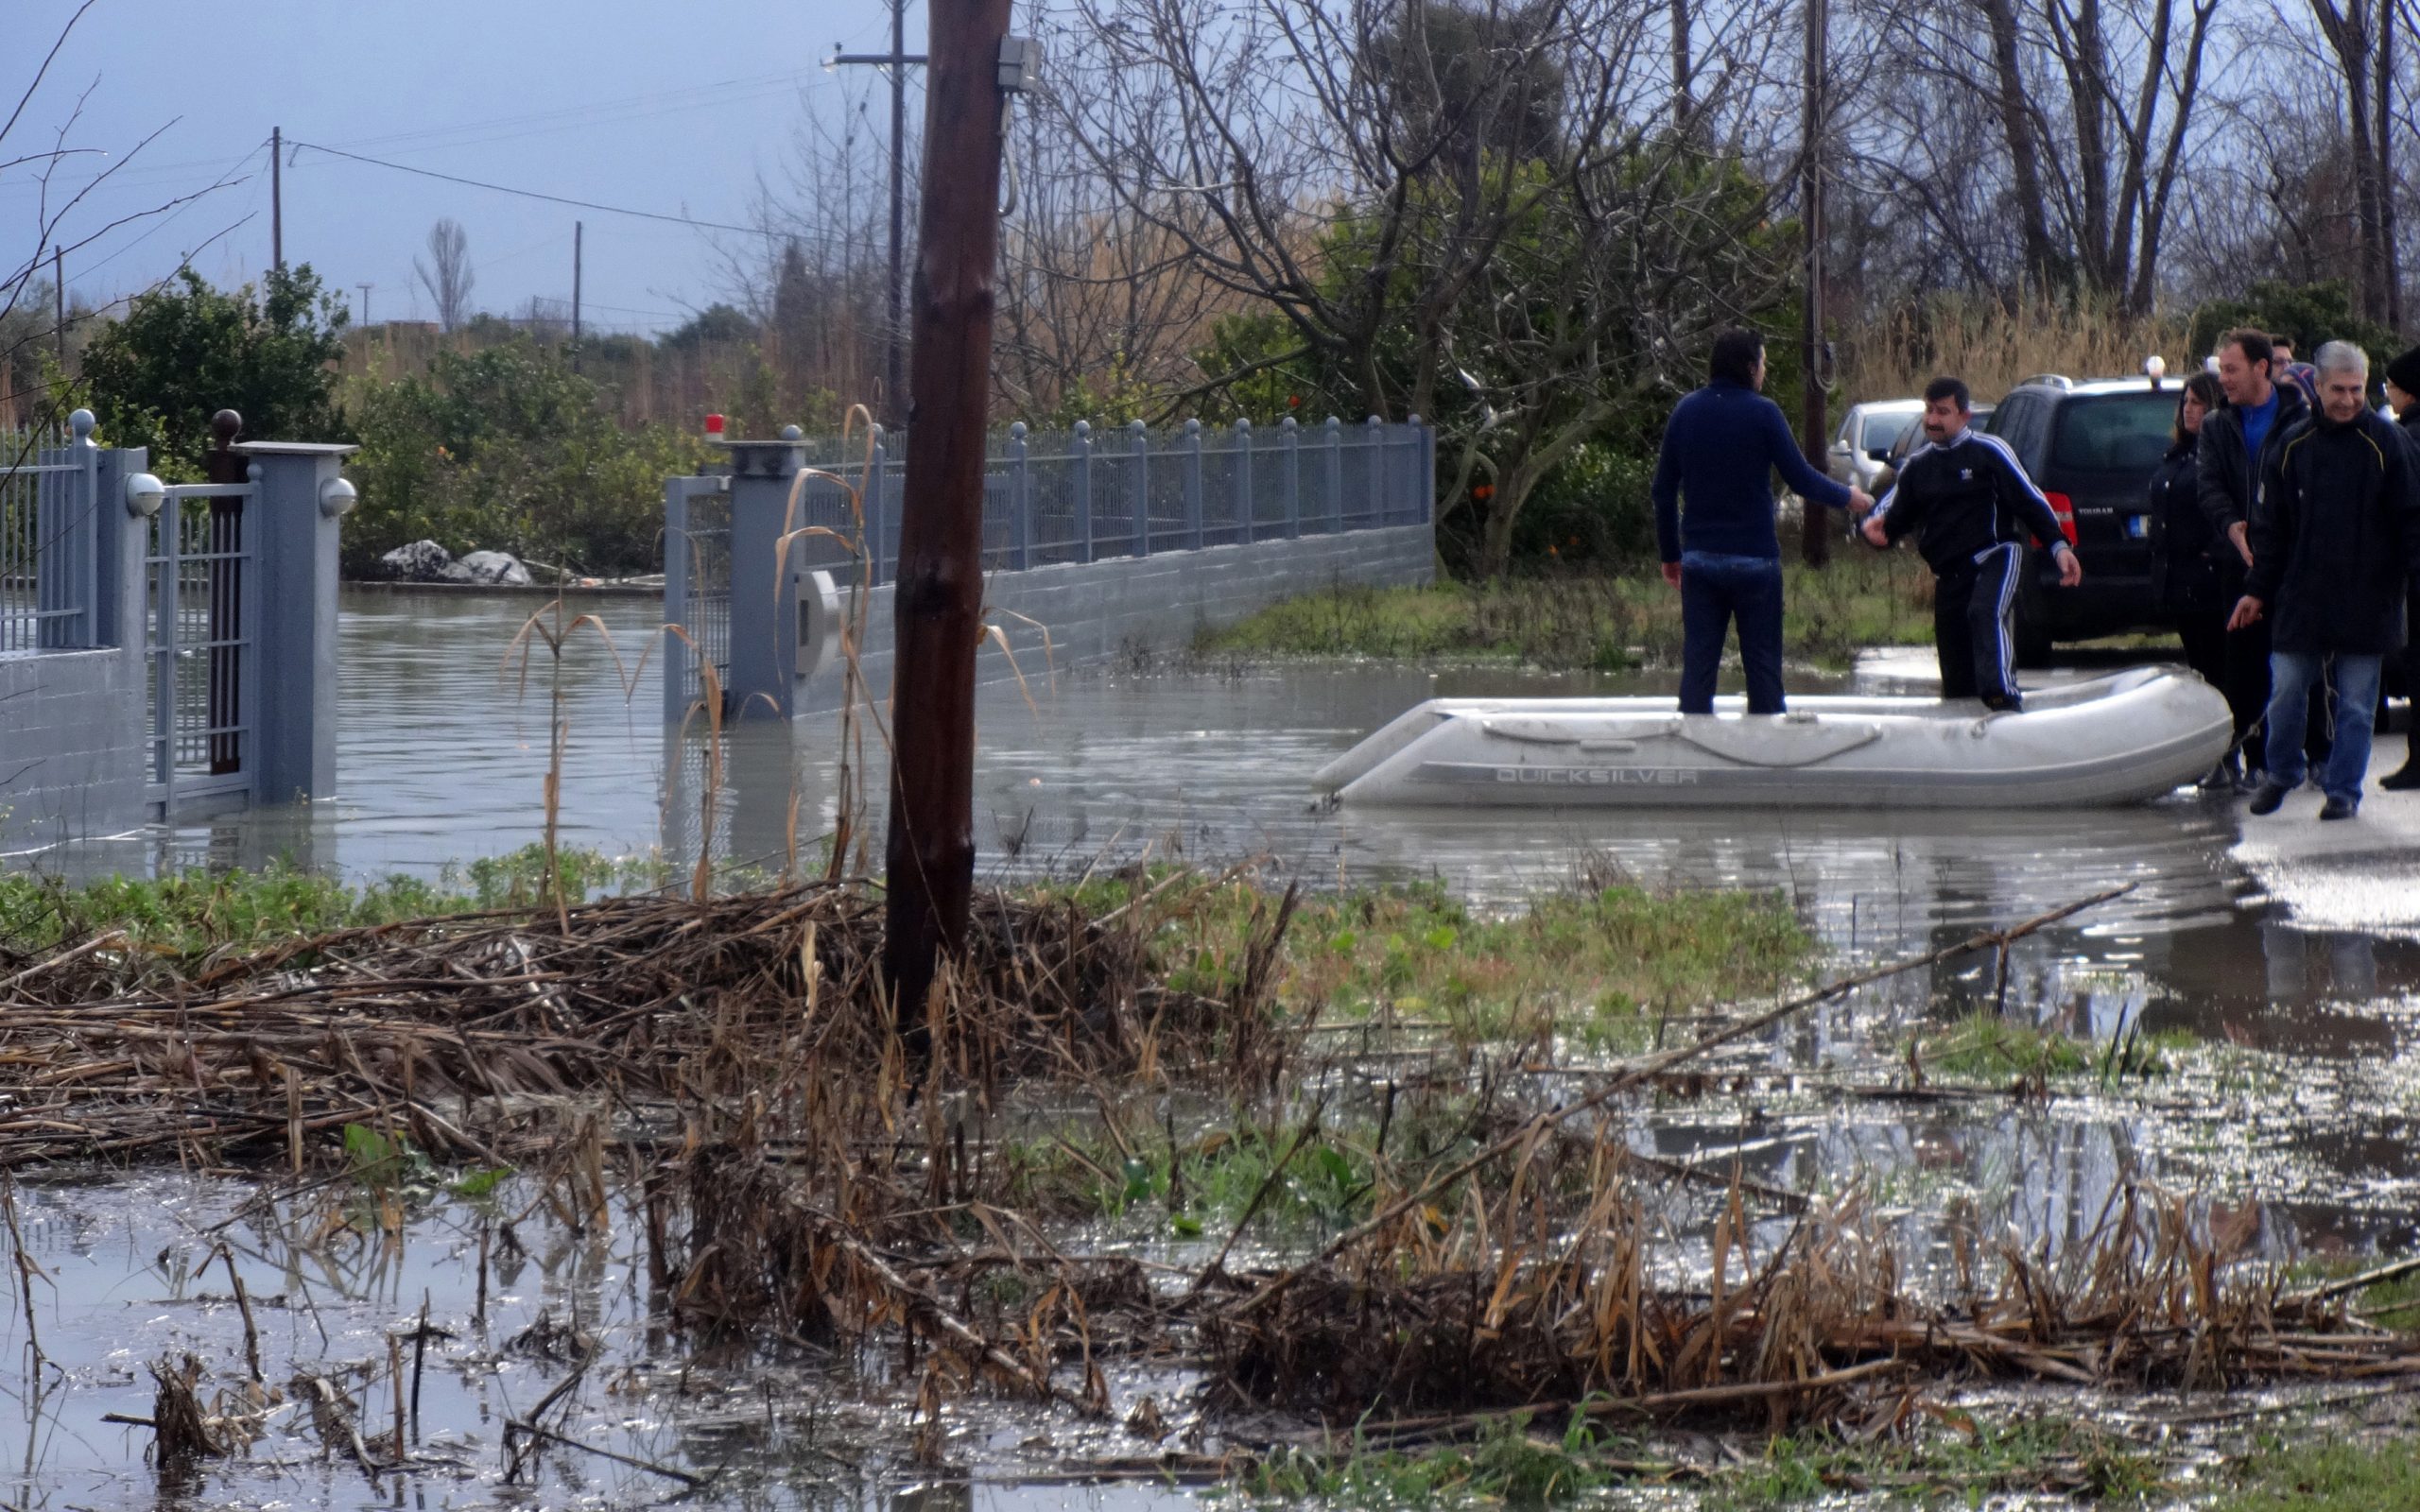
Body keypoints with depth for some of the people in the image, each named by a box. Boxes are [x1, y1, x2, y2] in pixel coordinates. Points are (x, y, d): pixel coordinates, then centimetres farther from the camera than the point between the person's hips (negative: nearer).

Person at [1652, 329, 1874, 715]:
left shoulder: (1685, 412, 5)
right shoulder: (1763, 414, -9)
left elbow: (1663, 491, 8)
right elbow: (1801, 477, -5)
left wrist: (1670, 553, 17)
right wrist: (1849, 498, 13)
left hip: (1699, 557, 4)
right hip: (1753, 559, -4)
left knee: (1698, 661, 4)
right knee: (1762, 662, 4)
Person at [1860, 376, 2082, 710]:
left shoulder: (1988, 451, -1)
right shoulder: (1917, 465, 15)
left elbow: (2030, 500, -3)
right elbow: (1896, 515, 17)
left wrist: (2059, 545, -12)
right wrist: (1878, 527, -7)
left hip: (1995, 557, -6)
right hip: (1949, 572, 6)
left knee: (1985, 612, -36)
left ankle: (2001, 692, -50)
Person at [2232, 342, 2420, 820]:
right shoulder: (2293, 446, 6)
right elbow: (2270, 525, 11)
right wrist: (2257, 589, 10)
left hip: (2367, 597, -2)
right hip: (2302, 597, 2)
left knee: (2356, 702, 3)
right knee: (2286, 691, 5)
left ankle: (2343, 788, 13)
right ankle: (2280, 774, 26)